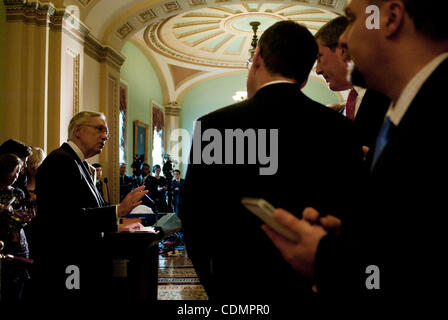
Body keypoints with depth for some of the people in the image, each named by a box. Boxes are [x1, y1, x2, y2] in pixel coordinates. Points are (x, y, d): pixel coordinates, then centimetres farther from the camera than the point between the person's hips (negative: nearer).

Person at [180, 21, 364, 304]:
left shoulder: (213, 126, -12)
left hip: (240, 285, -1)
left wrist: (216, 286, 8)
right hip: (315, 288, 1)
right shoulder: (341, 128, -8)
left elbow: (194, 219, -7)